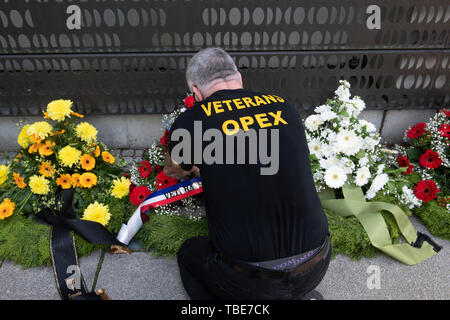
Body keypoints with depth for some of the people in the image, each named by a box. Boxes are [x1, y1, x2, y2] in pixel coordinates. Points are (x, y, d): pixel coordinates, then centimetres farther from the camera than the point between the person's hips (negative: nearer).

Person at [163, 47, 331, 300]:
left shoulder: (191, 122, -10)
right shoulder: (283, 105, 1)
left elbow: (172, 170, 12)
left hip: (253, 282, -4)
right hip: (317, 266, 5)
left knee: (189, 254, 26)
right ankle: (300, 294, 20)